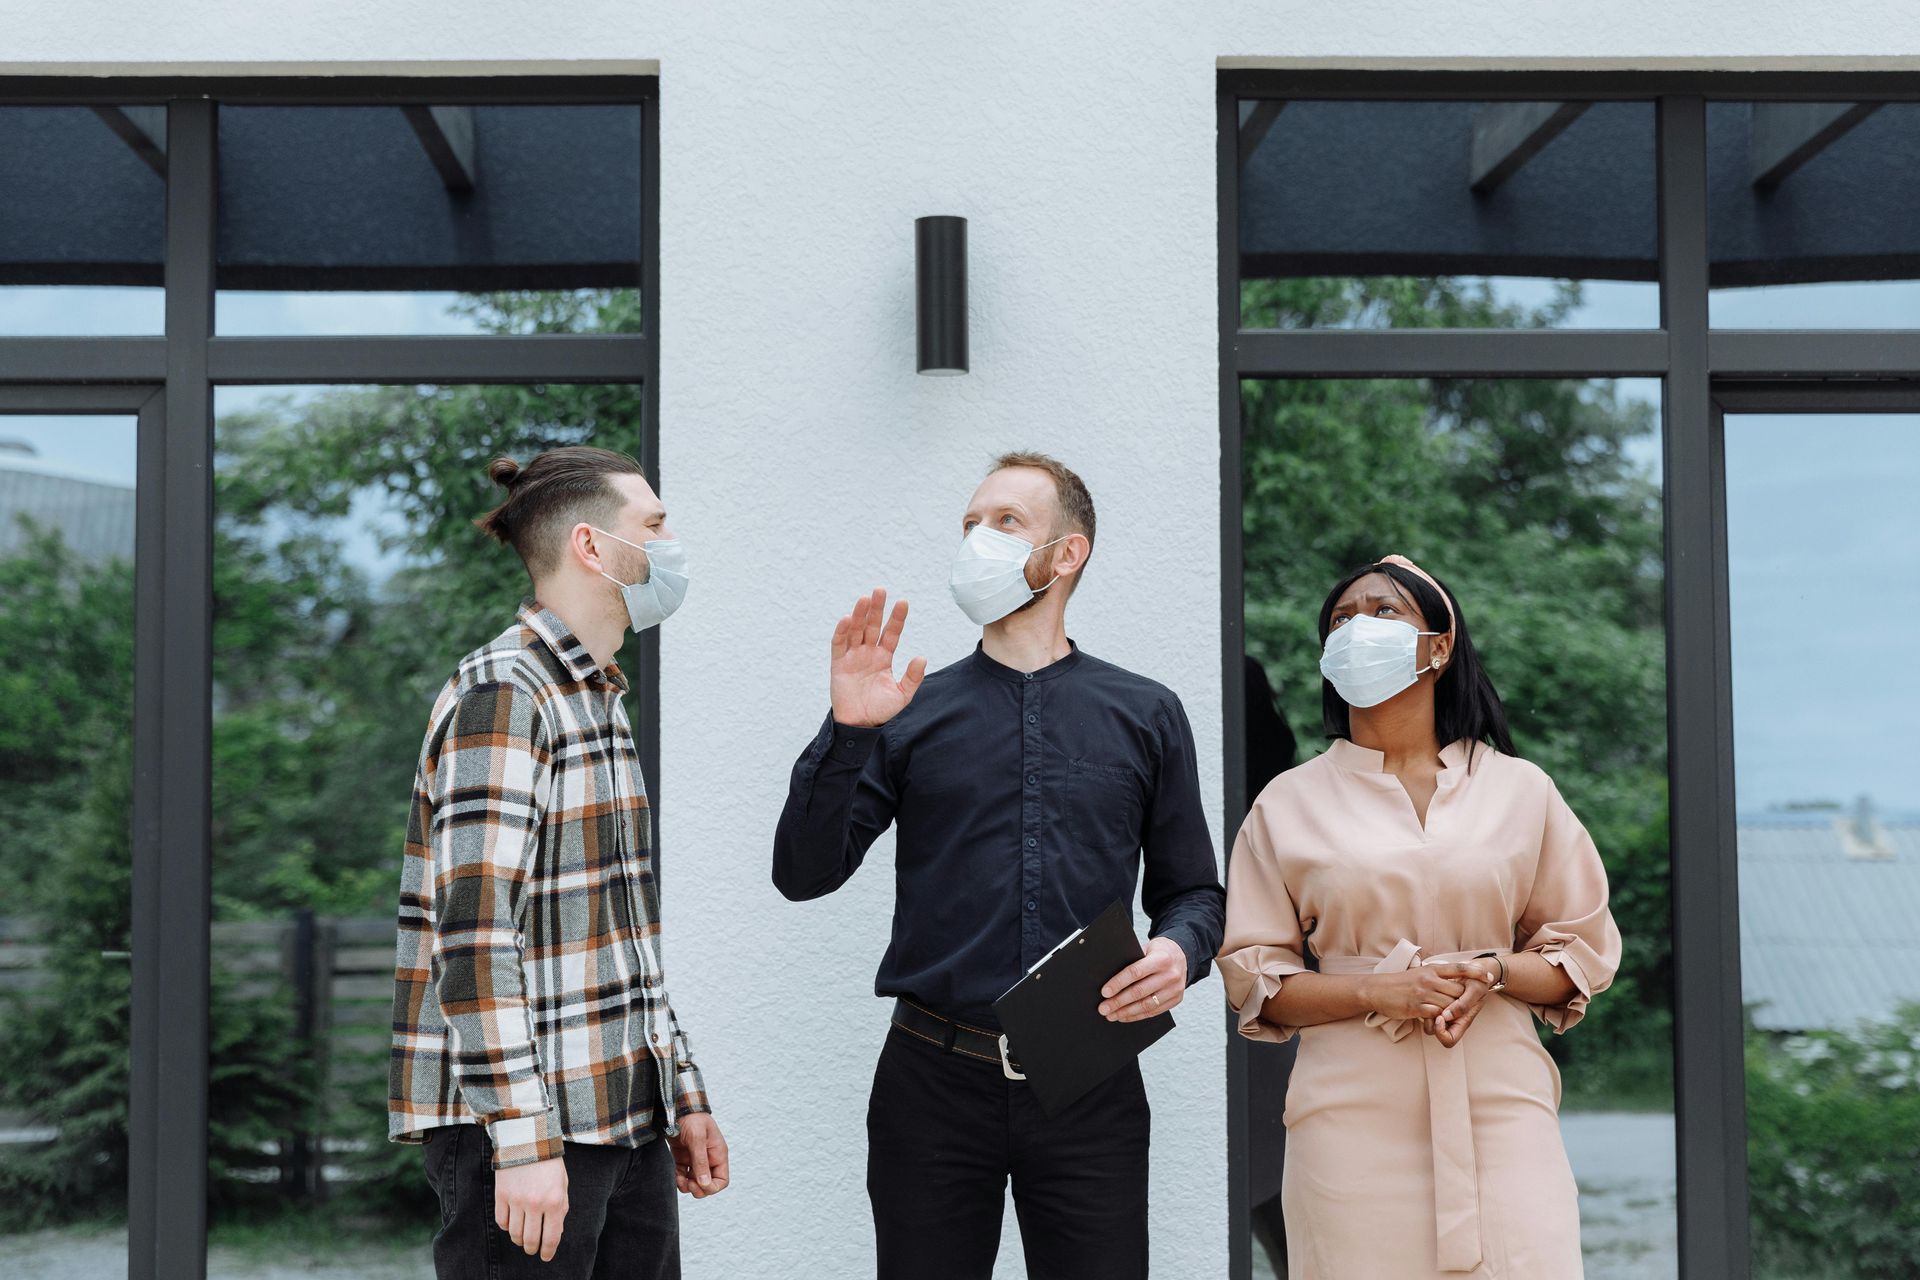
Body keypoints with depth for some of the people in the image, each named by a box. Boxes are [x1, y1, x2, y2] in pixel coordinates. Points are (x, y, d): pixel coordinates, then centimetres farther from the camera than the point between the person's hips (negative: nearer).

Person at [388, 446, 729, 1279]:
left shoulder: (598, 700, 17)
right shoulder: (501, 695, -12)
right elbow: (474, 937, -19)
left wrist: (684, 1094, 18)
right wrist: (524, 1140, -22)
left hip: (624, 1118, 9)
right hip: (522, 1125, -8)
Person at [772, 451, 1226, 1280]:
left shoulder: (1146, 716, 10)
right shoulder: (914, 714, 9)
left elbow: (1192, 891, 12)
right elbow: (805, 872, 0)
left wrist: (1180, 950, -10)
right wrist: (847, 732, -12)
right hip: (935, 1080, 0)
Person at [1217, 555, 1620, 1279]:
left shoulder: (1520, 791, 11)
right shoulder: (1289, 804, 9)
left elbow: (1586, 953, 12)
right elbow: (1252, 980, 5)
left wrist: (1493, 972, -8)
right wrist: (1374, 990, -11)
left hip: (1499, 1103, 1)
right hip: (1353, 1111, 0)